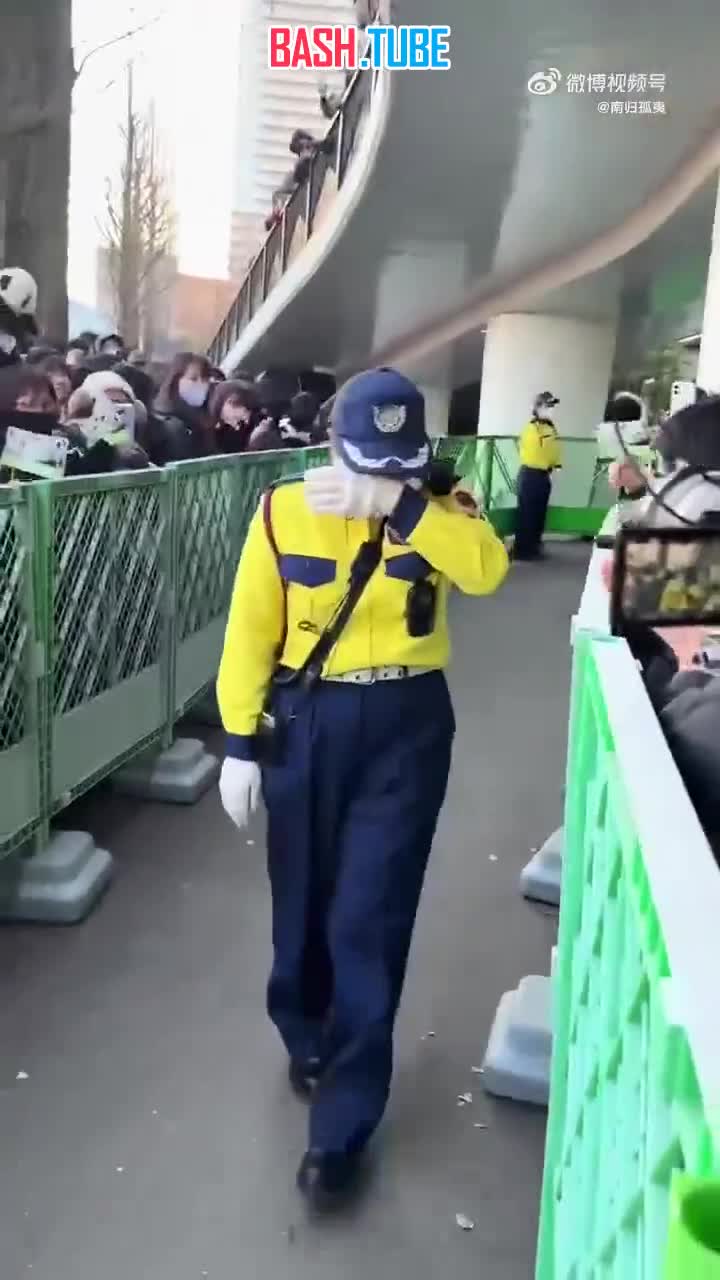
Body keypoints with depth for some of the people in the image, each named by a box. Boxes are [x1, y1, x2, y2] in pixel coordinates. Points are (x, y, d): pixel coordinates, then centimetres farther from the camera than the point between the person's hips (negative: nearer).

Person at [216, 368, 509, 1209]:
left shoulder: (441, 509, -3)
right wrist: (240, 742, -5)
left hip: (406, 729, -1)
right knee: (303, 905, 16)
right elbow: (251, 631, -3)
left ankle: (342, 1125, 15)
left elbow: (487, 570, -24)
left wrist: (402, 506, -30)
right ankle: (307, 1042, 46)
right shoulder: (284, 512, -5)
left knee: (369, 924, 0)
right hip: (305, 724, 1)